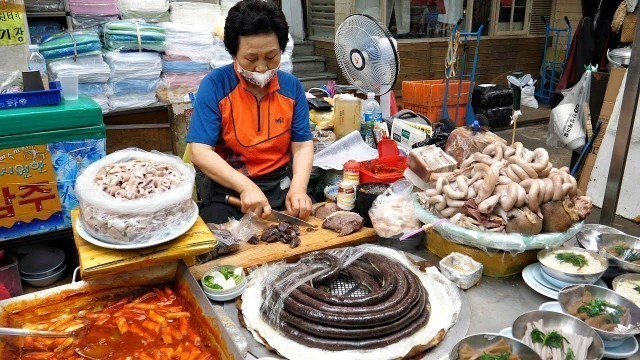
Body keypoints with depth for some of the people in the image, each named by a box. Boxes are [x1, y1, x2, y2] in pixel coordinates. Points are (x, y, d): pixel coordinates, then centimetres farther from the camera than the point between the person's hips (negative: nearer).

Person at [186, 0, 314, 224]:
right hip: (226, 186, -3)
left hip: (281, 184, 3)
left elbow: (302, 145, 2)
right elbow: (200, 152, -13)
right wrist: (246, 186, -25)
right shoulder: (214, 85, -9)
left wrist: (298, 187, -16)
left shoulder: (292, 87, 2)